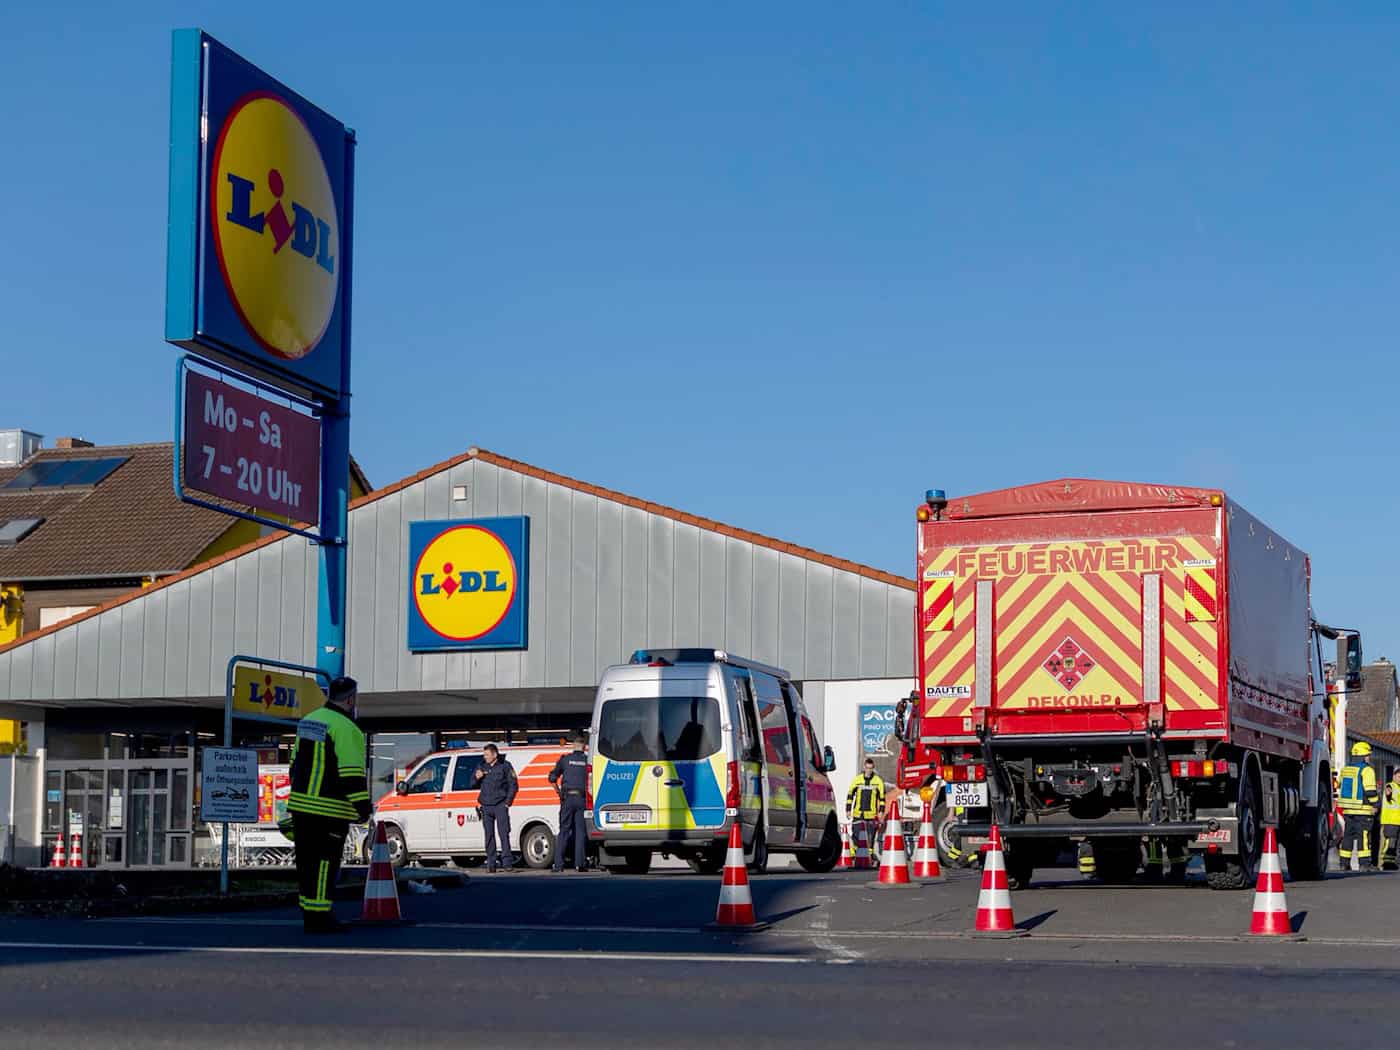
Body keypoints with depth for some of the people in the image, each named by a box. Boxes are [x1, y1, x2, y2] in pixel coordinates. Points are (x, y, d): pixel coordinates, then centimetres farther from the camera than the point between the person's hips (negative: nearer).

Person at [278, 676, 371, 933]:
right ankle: (318, 917, -4)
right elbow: (351, 774, -18)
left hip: (301, 804, 9)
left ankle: (309, 913, 20)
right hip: (329, 810, -9)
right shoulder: (345, 728, -14)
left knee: (307, 862, 13)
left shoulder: (308, 721, 14)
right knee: (324, 864, -5)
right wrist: (363, 806, -13)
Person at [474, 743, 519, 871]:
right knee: (489, 835, 5)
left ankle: (507, 862, -10)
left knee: (504, 833, -9)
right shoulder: (481, 767, 14)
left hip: (500, 805, -4)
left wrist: (507, 802, -5)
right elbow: (475, 786, 20)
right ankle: (491, 864, 8)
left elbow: (513, 785, 2)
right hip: (486, 806, 4)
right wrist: (477, 778, -2)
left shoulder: (505, 766, 2)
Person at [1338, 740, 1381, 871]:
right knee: (1363, 836, -4)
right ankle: (1364, 864, -8)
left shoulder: (1345, 770, 13)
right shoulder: (1366, 770, -10)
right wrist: (1375, 804, -5)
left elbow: (1339, 788, 19)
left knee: (1348, 835, 11)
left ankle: (1344, 863, 10)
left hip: (1347, 810, 7)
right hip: (1363, 810, -7)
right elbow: (1370, 791, -16)